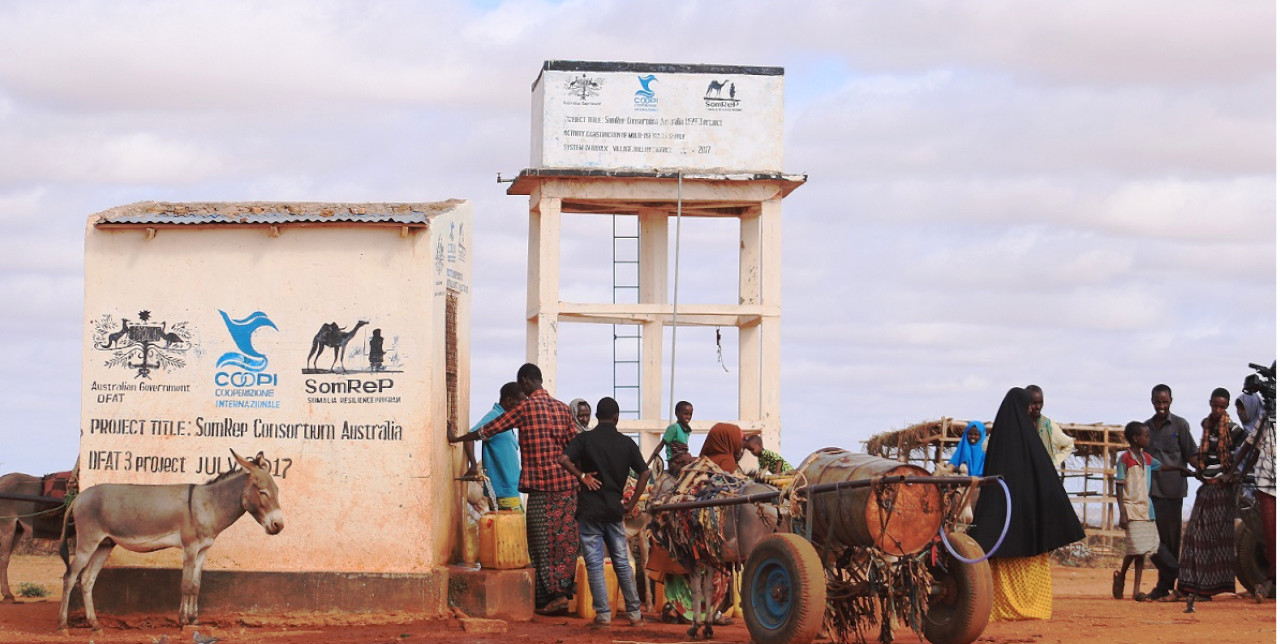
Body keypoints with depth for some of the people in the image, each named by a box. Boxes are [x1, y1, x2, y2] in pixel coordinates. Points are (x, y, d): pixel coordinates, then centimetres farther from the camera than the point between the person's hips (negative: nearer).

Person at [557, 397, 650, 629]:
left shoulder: (585, 438, -3)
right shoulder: (626, 443, 4)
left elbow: (563, 459, -18)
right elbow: (644, 472, 0)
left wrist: (582, 476, -6)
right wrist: (631, 503, 4)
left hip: (590, 509, -3)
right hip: (614, 509, 3)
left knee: (594, 564, 2)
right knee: (622, 562, 11)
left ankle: (603, 615, 0)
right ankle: (634, 613, 13)